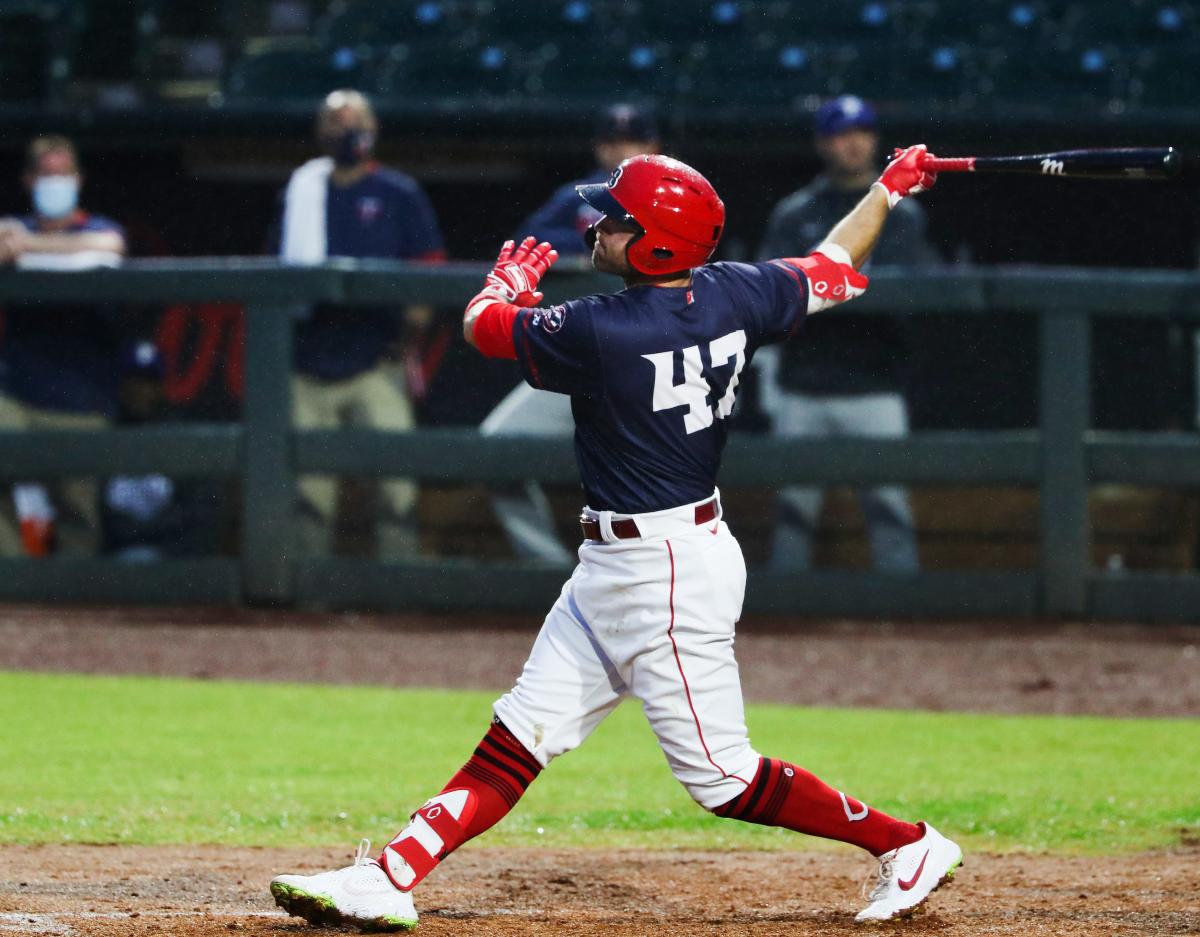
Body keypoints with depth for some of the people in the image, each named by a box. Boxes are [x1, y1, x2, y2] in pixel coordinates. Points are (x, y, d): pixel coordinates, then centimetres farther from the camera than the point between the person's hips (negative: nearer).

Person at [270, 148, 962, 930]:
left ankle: (909, 847, 11)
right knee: (517, 740, 6)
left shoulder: (601, 334, -22)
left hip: (667, 574, -10)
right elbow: (834, 270, 14)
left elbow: (481, 324, -5)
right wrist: (891, 188, 30)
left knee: (723, 777, -1)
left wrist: (511, 279, 17)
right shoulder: (735, 297, -2)